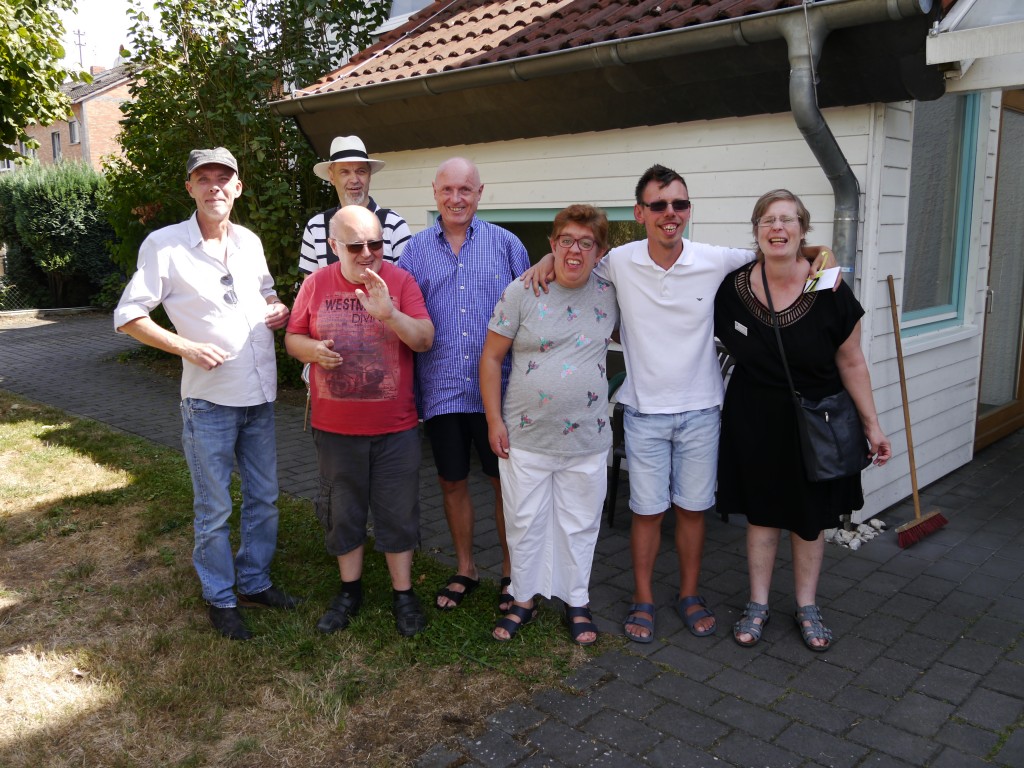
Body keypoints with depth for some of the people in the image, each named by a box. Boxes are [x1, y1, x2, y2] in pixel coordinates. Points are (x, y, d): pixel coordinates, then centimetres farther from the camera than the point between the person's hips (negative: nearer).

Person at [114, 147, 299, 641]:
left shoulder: (249, 242, 7)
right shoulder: (165, 245, -8)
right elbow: (128, 317, -7)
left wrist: (279, 309, 1)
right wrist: (186, 347, -19)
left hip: (260, 396, 6)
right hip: (209, 400, -5)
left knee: (264, 498, 15)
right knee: (214, 510, 5)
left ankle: (256, 583, 33)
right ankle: (221, 600, 23)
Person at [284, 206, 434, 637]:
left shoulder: (400, 281, -5)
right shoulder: (316, 284, 0)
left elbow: (425, 340, -11)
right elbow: (292, 339, 6)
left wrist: (389, 314, -27)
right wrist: (313, 350, -16)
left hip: (395, 426, -2)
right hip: (334, 426, 2)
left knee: (397, 513, 9)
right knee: (341, 512, 15)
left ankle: (403, 593, 26)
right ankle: (350, 590, 34)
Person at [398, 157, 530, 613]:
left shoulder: (506, 245, 1)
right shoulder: (415, 250, 6)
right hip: (442, 390, 2)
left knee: (506, 482, 7)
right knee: (452, 483, 13)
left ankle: (512, 572, 26)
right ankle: (465, 570, 32)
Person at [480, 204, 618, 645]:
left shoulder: (609, 295, 1)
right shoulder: (522, 293, -7)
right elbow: (491, 357, -5)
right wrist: (494, 420, -7)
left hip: (586, 440, 2)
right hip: (525, 437, -1)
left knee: (579, 526, 13)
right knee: (524, 524, 12)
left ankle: (577, 603, 32)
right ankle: (523, 600, 31)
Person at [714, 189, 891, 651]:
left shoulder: (830, 292, -13)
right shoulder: (732, 288, -11)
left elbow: (851, 363, -5)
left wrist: (872, 426, -2)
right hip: (754, 421, 1)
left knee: (811, 517, 13)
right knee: (762, 514, 13)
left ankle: (807, 608, 32)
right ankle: (758, 604, 30)